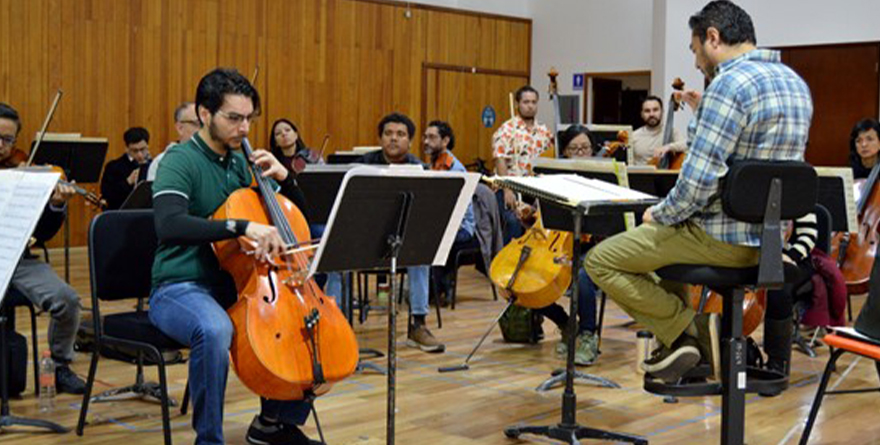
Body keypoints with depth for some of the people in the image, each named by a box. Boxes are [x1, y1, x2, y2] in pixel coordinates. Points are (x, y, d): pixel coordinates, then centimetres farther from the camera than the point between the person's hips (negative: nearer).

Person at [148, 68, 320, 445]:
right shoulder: (181, 161, -11)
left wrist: (284, 178, -2)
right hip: (180, 289, -7)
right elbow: (169, 225, -31)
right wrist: (242, 226, -39)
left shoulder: (241, 163, 10)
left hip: (233, 285, 7)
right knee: (214, 329, -39)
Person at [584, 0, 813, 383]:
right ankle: (676, 343, 27)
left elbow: (698, 183, -24)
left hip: (725, 239, -10)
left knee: (600, 261, -2)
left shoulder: (730, 83, -20)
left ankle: (687, 330, -2)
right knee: (664, 239, 34)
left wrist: (659, 216, -8)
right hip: (771, 235, 10)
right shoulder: (795, 82, 10)